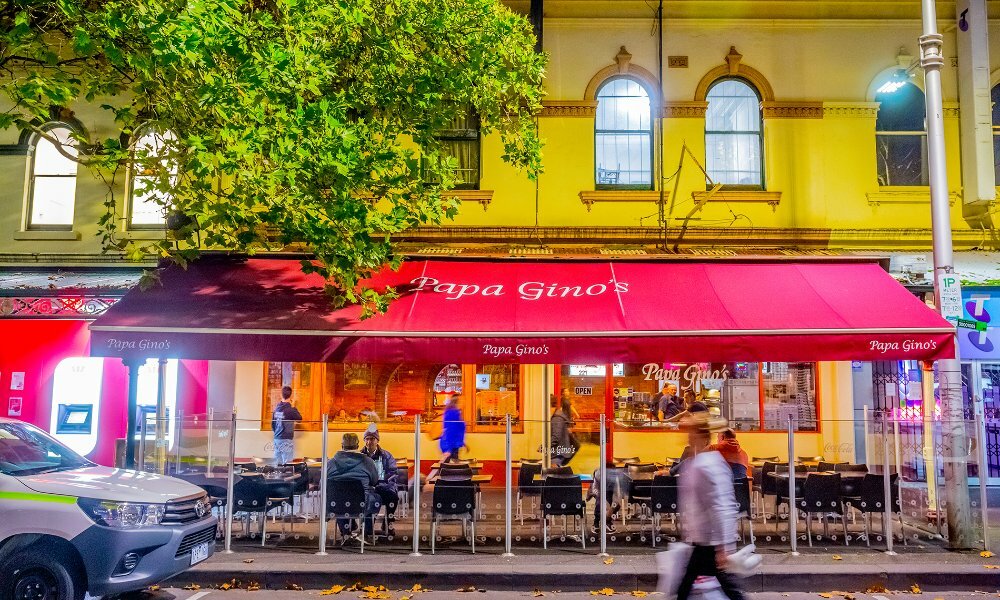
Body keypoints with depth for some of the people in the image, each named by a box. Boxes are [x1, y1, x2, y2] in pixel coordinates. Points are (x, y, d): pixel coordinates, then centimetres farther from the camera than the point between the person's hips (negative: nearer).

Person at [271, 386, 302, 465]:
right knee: (287, 464, -3)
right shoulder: (290, 409, -13)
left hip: (277, 438, 6)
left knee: (277, 463, 9)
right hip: (287, 439, -6)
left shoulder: (277, 408, 5)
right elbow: (299, 418, 1)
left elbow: (272, 424, 13)